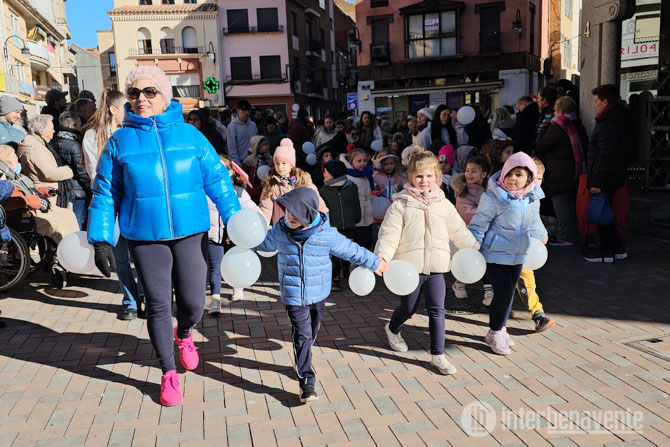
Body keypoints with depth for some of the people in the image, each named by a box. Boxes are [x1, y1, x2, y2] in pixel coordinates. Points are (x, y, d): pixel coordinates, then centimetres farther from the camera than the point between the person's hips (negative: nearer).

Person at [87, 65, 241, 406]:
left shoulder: (189, 135, 2)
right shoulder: (119, 141, 3)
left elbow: (217, 180, 3)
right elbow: (105, 195, 6)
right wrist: (100, 240, 0)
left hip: (191, 234, 0)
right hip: (145, 238, 0)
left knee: (193, 303, 2)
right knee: (158, 305, 5)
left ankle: (184, 334, 40)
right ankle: (168, 374, 25)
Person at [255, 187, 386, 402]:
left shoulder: (326, 234, -15)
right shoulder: (280, 230, -9)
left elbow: (351, 250, -2)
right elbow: (264, 244, 14)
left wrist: (374, 263, 6)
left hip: (318, 294, 1)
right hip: (293, 296, -1)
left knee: (311, 333, 19)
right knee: (302, 336, -8)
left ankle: (303, 363, 46)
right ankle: (306, 381, -3)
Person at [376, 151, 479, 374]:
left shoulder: (443, 204, 7)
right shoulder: (401, 204, -5)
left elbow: (459, 231, 17)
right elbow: (389, 233, -10)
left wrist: (475, 249, 19)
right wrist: (382, 255, -24)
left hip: (436, 267, 3)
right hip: (409, 266, -3)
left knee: (437, 311, 0)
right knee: (408, 308, 13)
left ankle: (438, 355, 12)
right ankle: (392, 329, 45)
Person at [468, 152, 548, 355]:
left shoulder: (533, 198, 1)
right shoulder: (494, 196, -20)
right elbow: (479, 222, -14)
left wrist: (541, 235, 35)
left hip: (518, 254, 7)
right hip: (495, 253, -6)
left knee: (509, 292, 14)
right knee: (503, 292, -10)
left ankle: (500, 329, 32)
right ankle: (494, 333, 9)